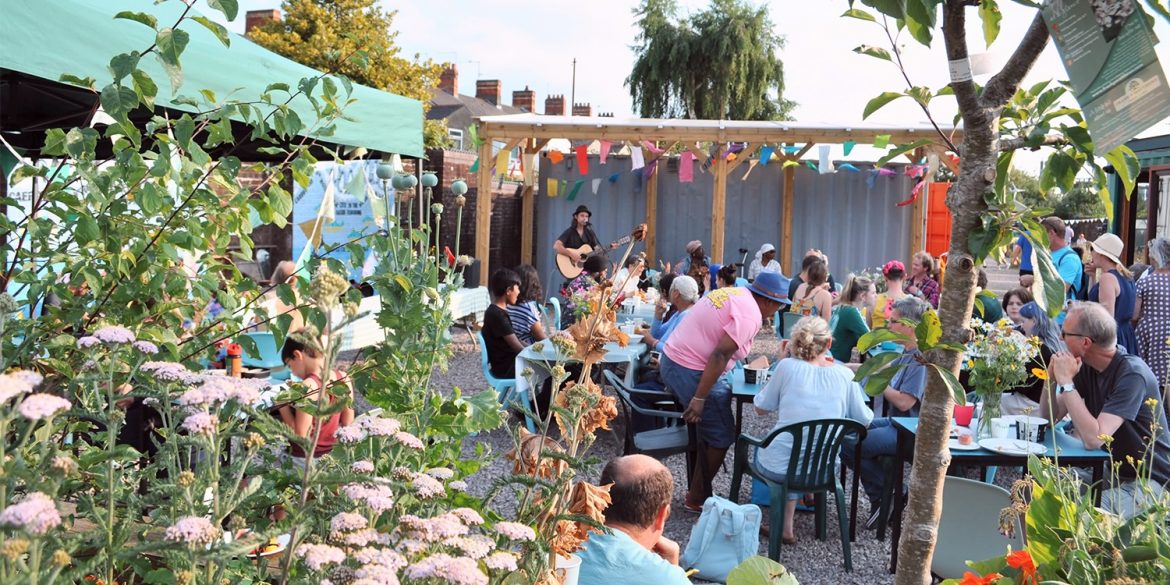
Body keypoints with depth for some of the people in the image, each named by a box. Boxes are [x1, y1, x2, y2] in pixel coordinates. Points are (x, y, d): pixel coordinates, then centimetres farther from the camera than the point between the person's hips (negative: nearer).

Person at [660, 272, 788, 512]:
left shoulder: (734, 293, 13)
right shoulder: (751, 315, -14)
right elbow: (720, 355, -23)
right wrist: (699, 398, -23)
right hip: (692, 372, -10)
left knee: (711, 431, 19)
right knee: (721, 437, 2)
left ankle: (697, 493, 25)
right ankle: (697, 500, 12)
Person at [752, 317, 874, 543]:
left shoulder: (788, 366, -12)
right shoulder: (846, 375, -5)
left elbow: (761, 408, 1)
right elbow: (865, 421, 5)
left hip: (778, 467, -2)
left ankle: (786, 528, 29)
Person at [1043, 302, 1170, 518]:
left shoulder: (1132, 374, -23)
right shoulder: (1086, 366, 1)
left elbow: (1094, 438, -32)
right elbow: (1049, 418, 6)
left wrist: (1066, 382, -27)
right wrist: (1052, 378, -11)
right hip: (1109, 470, 8)